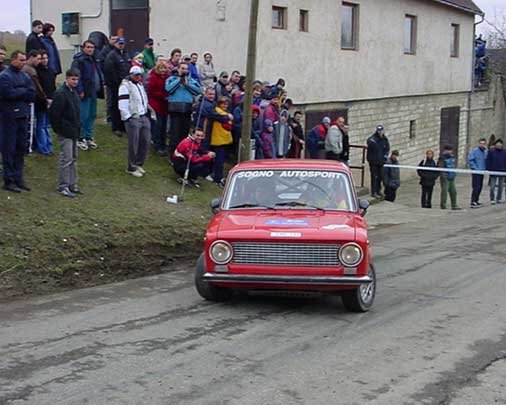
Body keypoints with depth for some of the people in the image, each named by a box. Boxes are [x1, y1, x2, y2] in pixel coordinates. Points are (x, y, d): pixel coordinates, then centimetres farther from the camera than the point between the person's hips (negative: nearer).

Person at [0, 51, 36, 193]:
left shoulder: (25, 76, 13)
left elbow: (32, 95, 4)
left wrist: (17, 93, -10)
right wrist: (24, 91, -7)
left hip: (23, 115, 7)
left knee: (21, 148, 10)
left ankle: (18, 178, 18)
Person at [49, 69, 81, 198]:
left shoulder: (74, 92, 11)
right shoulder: (61, 93, -17)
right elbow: (54, 113, -19)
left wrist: (77, 127, 15)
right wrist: (58, 128, -12)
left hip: (74, 131, 9)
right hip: (65, 133, -9)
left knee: (73, 159, 14)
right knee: (66, 159, -5)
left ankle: (72, 184, 23)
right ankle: (63, 187, 1)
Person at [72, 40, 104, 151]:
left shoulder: (94, 60, 18)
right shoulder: (79, 60, -11)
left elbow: (99, 74, 26)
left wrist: (101, 86, 15)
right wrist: (80, 90, -22)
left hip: (93, 92, 9)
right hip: (84, 93, -9)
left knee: (92, 115, 13)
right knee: (83, 116, -6)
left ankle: (89, 137, 22)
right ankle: (80, 139, 3)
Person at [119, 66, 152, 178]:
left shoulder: (140, 85, 21)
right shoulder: (125, 85, -7)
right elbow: (122, 104, -15)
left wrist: (147, 113, 19)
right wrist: (127, 117, -20)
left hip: (144, 117, 8)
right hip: (133, 118, -8)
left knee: (145, 141, 7)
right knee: (134, 144, -5)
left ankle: (139, 164, 22)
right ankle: (132, 168, 6)